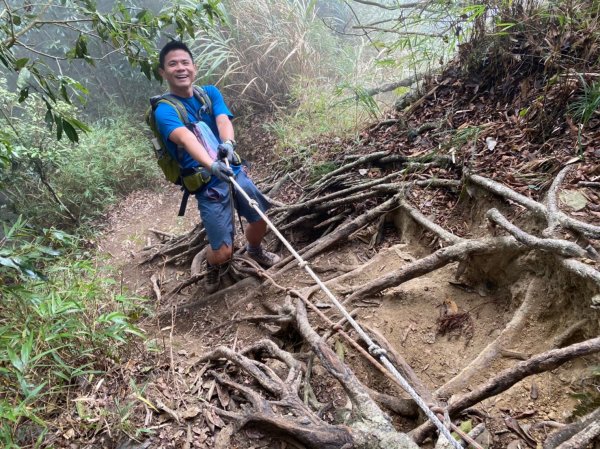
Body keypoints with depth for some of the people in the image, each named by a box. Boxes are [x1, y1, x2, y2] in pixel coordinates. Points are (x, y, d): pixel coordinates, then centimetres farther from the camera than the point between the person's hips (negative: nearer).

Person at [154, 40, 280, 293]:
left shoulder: (210, 93, 6)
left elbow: (223, 120, -13)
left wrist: (228, 143, -36)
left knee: (261, 219, 12)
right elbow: (186, 138, -30)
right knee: (222, 253, -8)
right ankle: (213, 264, 30)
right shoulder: (164, 111, -10)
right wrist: (211, 165, -47)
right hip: (207, 184, -4)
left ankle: (254, 249, 47)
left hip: (234, 171, 5)